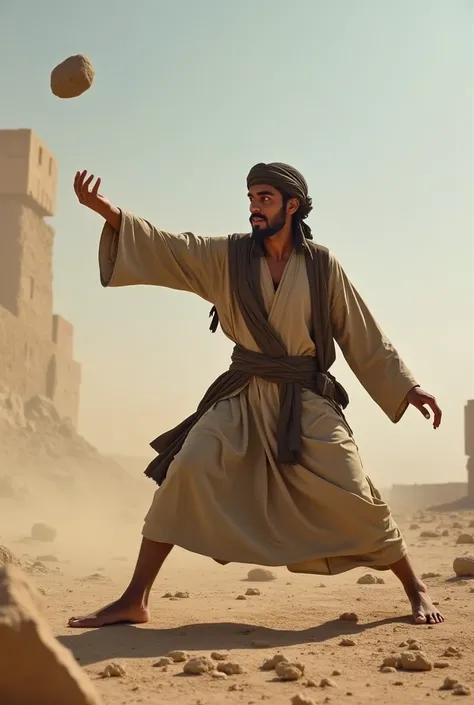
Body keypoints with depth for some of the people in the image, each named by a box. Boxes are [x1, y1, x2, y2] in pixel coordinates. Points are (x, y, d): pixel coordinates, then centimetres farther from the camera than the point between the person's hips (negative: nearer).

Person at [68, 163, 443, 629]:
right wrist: (110, 213, -23)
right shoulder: (228, 257, 1)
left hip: (307, 402, -1)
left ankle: (415, 590, 17)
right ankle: (134, 601, -7)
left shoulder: (322, 265, -2)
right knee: (186, 471, -16)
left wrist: (408, 387, 2)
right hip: (244, 399, 1)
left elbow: (363, 336, 4)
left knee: (353, 497, -7)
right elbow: (166, 248, -8)